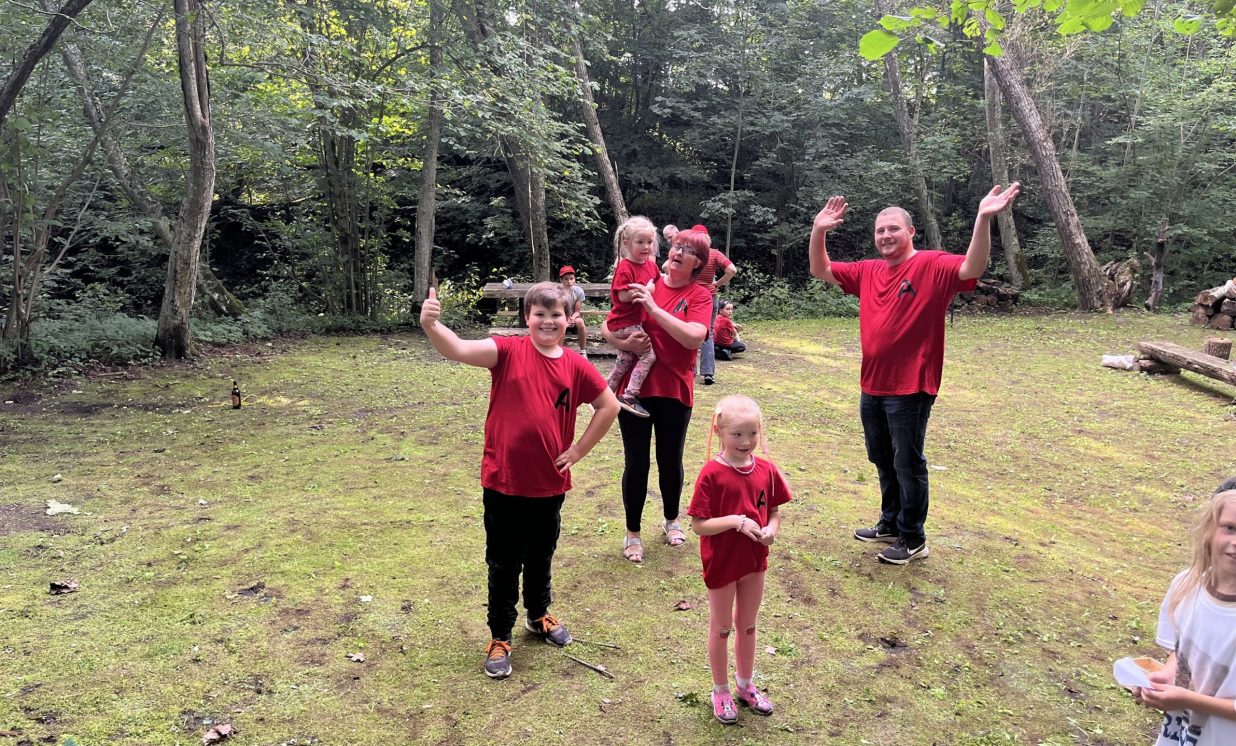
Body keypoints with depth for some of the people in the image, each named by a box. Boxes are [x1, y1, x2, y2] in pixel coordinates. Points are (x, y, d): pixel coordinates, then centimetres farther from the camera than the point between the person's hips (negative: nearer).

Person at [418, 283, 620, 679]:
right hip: (503, 482, -3)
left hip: (549, 484, 3)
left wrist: (578, 450, 4)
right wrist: (430, 325, -47)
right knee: (504, 564, 10)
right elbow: (459, 350, -27)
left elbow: (609, 406, 9)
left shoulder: (576, 367, -2)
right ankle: (499, 637, 27)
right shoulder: (508, 351, -11)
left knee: (541, 556, 23)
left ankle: (539, 615, 46)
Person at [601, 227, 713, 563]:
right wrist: (623, 342, -18)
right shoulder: (645, 284, 2)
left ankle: (671, 521, 40)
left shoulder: (699, 296, -2)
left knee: (671, 461, 15)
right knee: (636, 463, 7)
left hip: (675, 391, 0)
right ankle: (632, 533, 24)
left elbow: (694, 337, -21)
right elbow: (607, 327, 3)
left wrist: (654, 308, -24)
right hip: (635, 387, 0)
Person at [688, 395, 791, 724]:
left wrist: (772, 529, -15)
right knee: (721, 627, 15)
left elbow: (775, 510, 5)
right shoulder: (712, 474, -21)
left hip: (755, 560, 5)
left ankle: (745, 685, 42)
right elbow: (698, 524, -20)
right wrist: (737, 521, -30)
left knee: (748, 625, 22)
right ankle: (720, 691, 35)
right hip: (722, 563, -4)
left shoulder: (766, 470, -6)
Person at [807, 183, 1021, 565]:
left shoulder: (933, 266, -10)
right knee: (882, 460, 19)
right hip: (872, 387, 7)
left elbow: (972, 269, -28)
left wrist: (983, 219, -40)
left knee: (907, 464, 3)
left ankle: (914, 540, 18)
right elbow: (821, 270, 14)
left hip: (910, 389, -7)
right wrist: (819, 230, 0)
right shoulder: (867, 271, 9)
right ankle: (890, 524, 37)